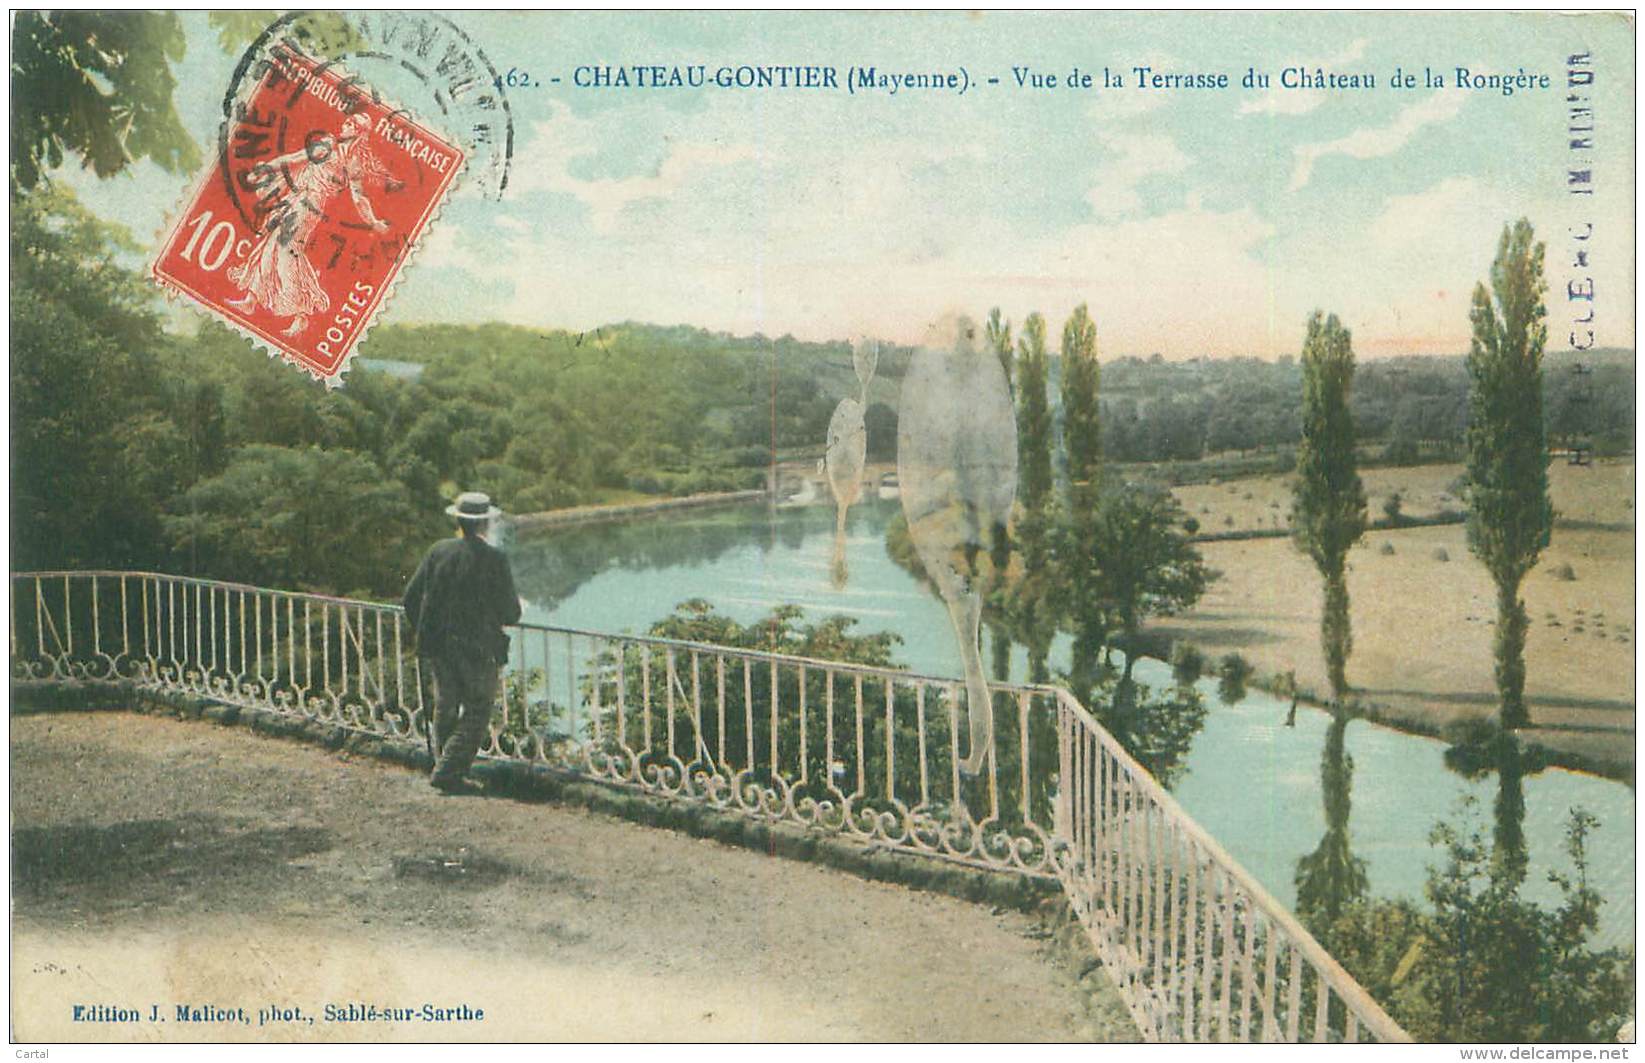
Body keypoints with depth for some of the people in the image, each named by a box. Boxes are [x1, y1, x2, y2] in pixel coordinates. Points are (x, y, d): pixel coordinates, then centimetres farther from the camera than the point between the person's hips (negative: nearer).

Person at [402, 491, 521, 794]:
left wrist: (423, 635, 17)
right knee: (477, 712, 5)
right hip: (478, 648, -4)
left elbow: (412, 597, 3)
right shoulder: (494, 559, -11)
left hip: (439, 646, 5)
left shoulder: (439, 551, -1)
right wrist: (513, 609, 15)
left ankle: (444, 766, 24)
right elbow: (510, 613, -10)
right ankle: (448, 772, -2)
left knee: (445, 707, 18)